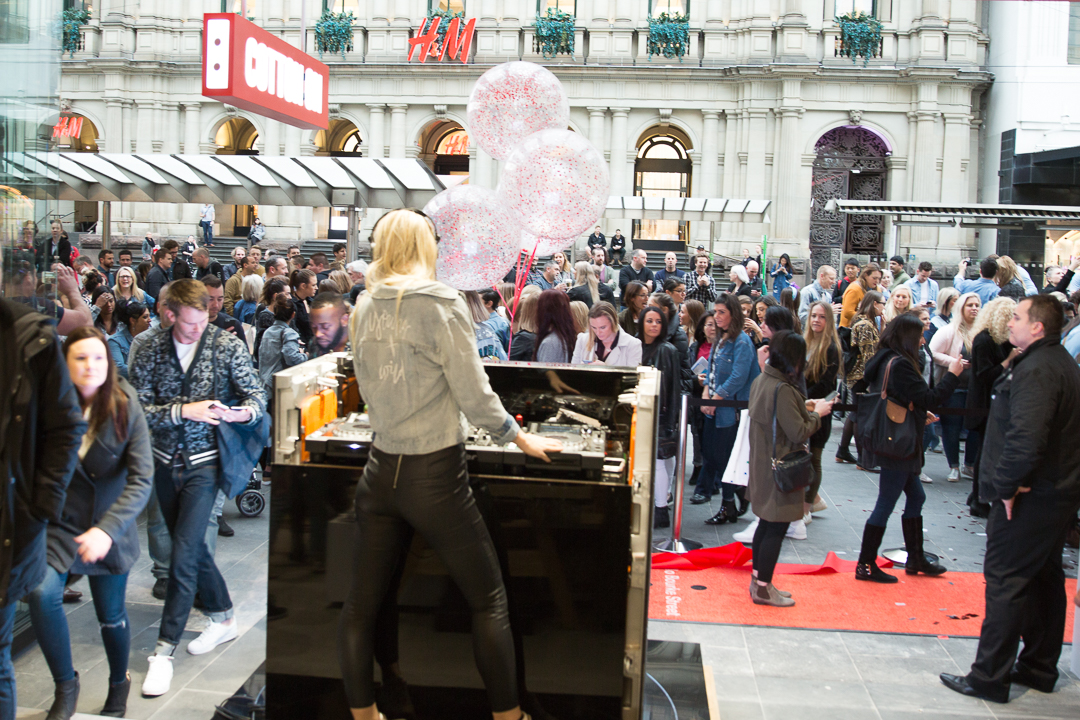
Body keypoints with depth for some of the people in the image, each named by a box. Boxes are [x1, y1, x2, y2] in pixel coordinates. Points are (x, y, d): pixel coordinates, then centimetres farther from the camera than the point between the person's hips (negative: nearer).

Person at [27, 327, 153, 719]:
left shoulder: (126, 409, -15)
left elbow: (141, 480, -18)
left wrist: (107, 529, -29)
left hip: (111, 523, 0)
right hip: (60, 521, 0)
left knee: (110, 614, 12)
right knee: (41, 592, -23)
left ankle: (119, 685, 42)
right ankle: (65, 685, 0)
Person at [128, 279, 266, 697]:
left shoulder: (228, 346, -5)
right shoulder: (149, 353, -2)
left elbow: (257, 395, -5)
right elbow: (137, 410, -8)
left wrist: (244, 412, -28)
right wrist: (183, 410, -21)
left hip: (204, 463, -3)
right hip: (166, 462, 4)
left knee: (184, 554, -9)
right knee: (191, 547, 14)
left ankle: (165, 650, -1)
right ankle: (223, 619, 33)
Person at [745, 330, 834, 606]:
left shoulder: (761, 381, 5)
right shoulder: (782, 389, -24)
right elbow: (799, 433, -23)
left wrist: (804, 408, 9)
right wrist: (817, 414, -7)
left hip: (763, 466, 10)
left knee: (766, 523, 18)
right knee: (777, 527, 1)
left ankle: (758, 580, 28)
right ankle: (763, 588, 10)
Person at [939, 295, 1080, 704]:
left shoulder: (1036, 371, -21)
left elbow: (1026, 440, -34)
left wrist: (1005, 486, -21)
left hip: (1028, 500, -10)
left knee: (1005, 582, -4)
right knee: (1044, 579, 17)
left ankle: (989, 678, 3)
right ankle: (1039, 668, 30)